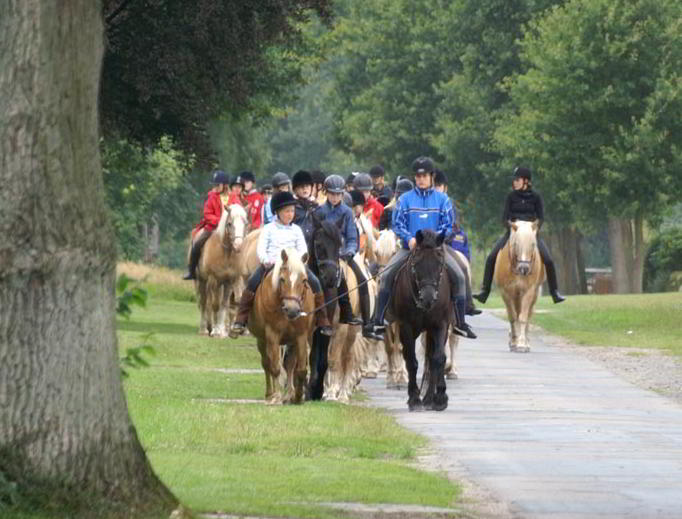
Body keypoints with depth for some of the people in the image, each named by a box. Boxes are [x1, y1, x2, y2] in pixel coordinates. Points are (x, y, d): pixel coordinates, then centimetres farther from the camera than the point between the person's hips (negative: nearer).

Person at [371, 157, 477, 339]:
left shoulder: (442, 199, 7)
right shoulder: (405, 199, 8)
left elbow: (448, 226, 2)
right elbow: (397, 224, 3)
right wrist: (409, 239, -15)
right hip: (410, 247, 0)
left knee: (459, 277, -17)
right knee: (387, 275, -20)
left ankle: (460, 323, -7)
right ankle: (379, 320, -13)